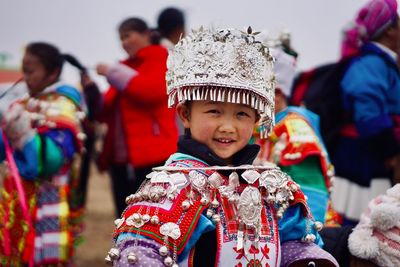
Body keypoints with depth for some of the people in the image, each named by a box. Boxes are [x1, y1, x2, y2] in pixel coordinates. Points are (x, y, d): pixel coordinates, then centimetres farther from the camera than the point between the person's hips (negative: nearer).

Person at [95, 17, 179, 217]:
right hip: (121, 158, 7)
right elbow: (106, 113, 17)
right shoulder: (125, 68, 20)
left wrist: (114, 73, -12)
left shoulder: (161, 60, 2)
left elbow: (153, 90, -19)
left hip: (152, 157, -7)